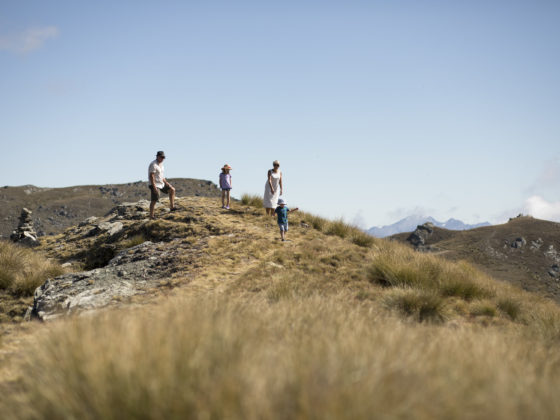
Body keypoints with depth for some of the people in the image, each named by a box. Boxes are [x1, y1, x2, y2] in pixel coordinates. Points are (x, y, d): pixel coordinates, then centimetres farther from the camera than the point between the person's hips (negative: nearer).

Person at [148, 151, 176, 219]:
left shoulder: (161, 164, 12)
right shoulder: (154, 165, -18)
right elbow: (151, 176, -24)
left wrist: (166, 182, 14)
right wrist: (154, 187, -28)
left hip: (161, 184, 9)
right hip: (155, 185, -9)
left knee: (172, 190, 9)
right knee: (154, 200, -6)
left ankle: (172, 207, 10)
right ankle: (151, 216, 0)